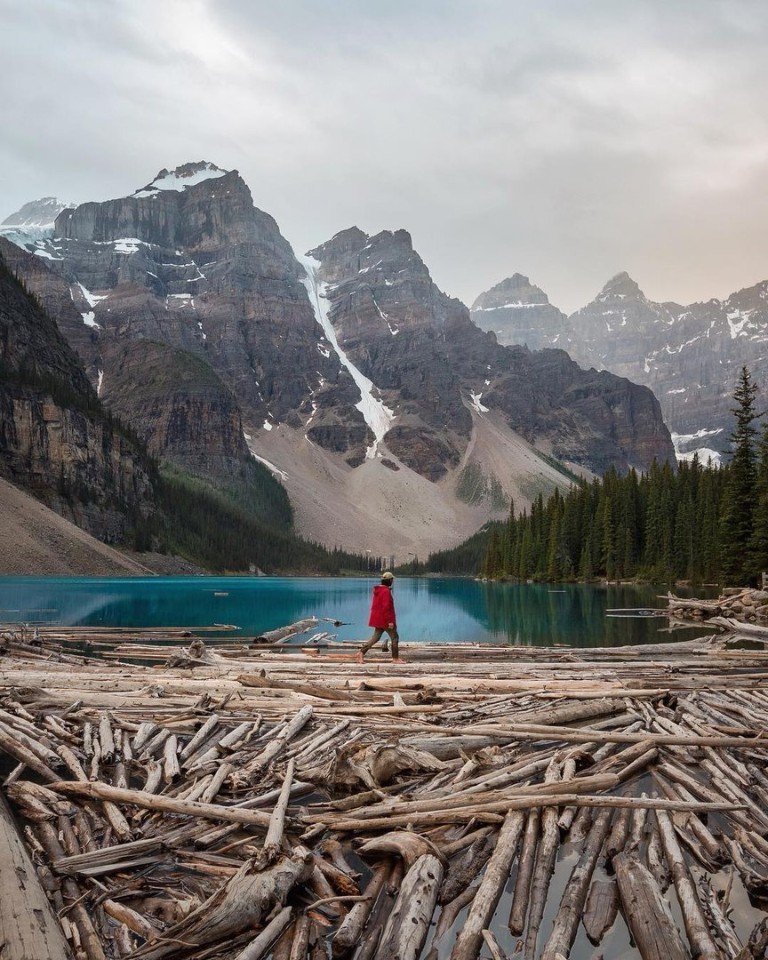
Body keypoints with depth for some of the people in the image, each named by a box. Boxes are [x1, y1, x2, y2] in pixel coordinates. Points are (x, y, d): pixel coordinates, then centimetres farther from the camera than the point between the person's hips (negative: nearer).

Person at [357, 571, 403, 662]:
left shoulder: (377, 590, 10)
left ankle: (362, 652, 2)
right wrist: (390, 621, -21)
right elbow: (386, 607, -24)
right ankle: (395, 658, 11)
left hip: (377, 619, 9)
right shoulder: (386, 591, -19)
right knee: (395, 637, 5)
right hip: (385, 619, -9)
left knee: (376, 637, 11)